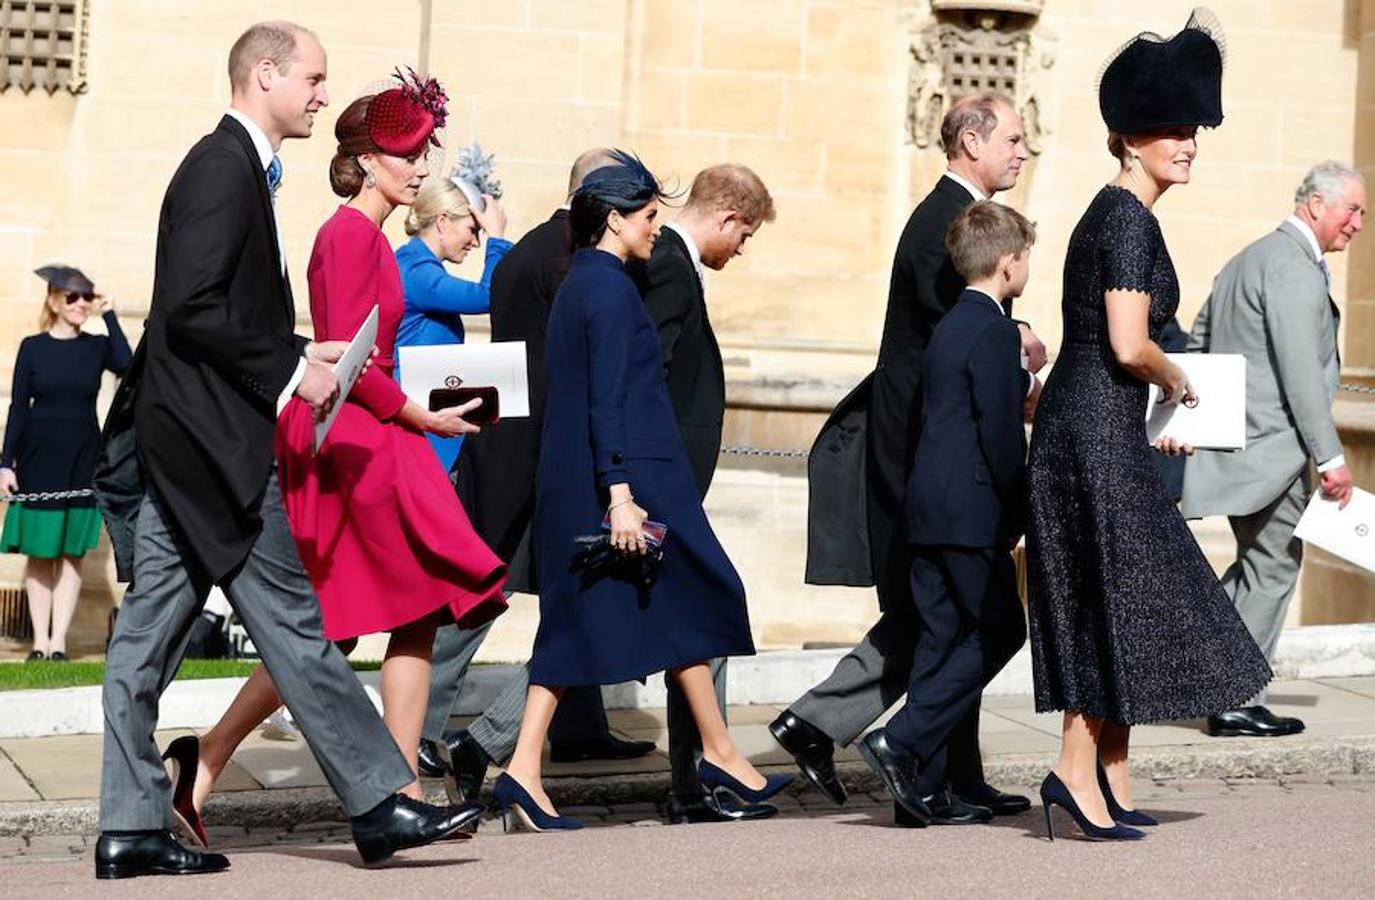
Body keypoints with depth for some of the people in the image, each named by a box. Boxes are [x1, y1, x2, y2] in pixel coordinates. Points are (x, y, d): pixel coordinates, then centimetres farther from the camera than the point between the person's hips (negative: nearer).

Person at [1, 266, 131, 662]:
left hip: (83, 459, 1)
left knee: (72, 553, 2)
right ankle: (40, 640, 6)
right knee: (39, 553, 1)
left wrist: (110, 316, -13)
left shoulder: (97, 346, 4)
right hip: (40, 459, -1)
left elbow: (126, 366, -18)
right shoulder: (33, 347, 1)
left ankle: (58, 640, 5)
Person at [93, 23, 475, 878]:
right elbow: (191, 307, -21)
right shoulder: (224, 167, -12)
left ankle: (132, 826, 12)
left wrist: (305, 354, 12)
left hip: (185, 442, 10)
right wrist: (290, 372, -15)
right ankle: (379, 800, 3)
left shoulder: (233, 167, 18)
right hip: (212, 438, -10)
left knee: (150, 631, 8)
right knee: (292, 621, -4)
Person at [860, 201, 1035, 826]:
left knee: (944, 635, 9)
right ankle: (901, 742, -9)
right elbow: (1001, 435, -15)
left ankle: (923, 786, 9)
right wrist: (1016, 517, -8)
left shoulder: (951, 326, 17)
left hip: (928, 508, 9)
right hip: (972, 511, -9)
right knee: (998, 629, -1)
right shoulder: (994, 332, -12)